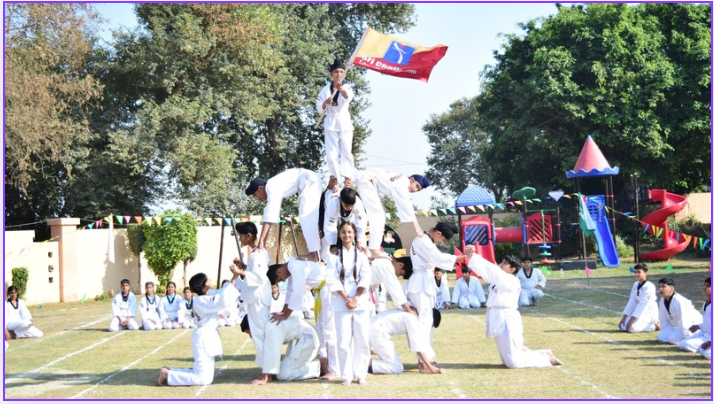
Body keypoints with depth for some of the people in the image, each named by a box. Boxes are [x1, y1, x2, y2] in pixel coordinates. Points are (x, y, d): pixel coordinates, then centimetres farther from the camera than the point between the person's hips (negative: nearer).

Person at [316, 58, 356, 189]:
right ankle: (334, 177, 5)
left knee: (346, 150, -6)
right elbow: (319, 109, 2)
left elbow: (349, 97, -25)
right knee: (332, 151, -1)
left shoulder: (346, 87, 0)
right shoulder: (326, 89, 5)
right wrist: (325, 103, -21)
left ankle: (348, 178, -6)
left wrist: (341, 89, -46)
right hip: (331, 122, 1)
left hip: (344, 122, -1)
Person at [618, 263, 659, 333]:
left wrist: (631, 320, -26)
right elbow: (632, 302, 3)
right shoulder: (635, 285, 5)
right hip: (640, 311, 9)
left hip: (649, 313, -9)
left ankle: (655, 325, -3)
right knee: (623, 326, -1)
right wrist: (624, 317, -5)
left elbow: (643, 304, -24)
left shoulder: (649, 286, -21)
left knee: (632, 328, -26)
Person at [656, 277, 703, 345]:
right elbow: (663, 321, 7)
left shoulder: (678, 301, -30)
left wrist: (686, 336, -26)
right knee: (661, 337, -7)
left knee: (673, 338, -27)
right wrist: (664, 332, 5)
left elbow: (683, 321, -28)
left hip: (691, 325, -9)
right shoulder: (662, 301, -2)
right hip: (676, 325, 9)